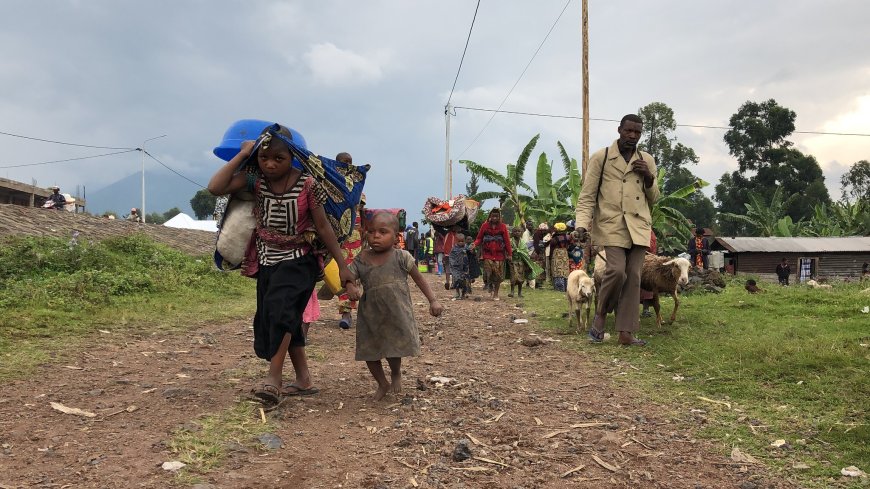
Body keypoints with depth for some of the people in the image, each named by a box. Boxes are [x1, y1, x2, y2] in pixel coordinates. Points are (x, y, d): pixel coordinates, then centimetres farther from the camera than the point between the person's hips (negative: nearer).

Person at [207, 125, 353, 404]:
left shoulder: (307, 184, -15)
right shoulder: (255, 179, -6)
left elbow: (323, 227, -10)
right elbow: (215, 188, -18)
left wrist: (342, 266, -9)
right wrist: (242, 155, -15)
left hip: (299, 260, -5)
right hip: (268, 261, 5)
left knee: (279, 306, -28)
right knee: (286, 318, 11)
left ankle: (274, 378, -24)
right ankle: (303, 380, 24)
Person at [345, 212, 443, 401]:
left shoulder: (401, 257, -4)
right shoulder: (361, 260, 1)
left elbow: (419, 279, 2)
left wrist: (433, 300, -5)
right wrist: (350, 287, -26)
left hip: (396, 314, -3)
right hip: (370, 315, 3)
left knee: (394, 349, -4)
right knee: (369, 350, 8)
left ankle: (396, 374, 32)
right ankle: (382, 384, 33)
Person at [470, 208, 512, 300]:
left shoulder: (502, 226, 3)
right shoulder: (485, 226, 3)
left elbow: (507, 241, 3)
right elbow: (479, 238, 7)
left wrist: (509, 253, 0)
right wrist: (475, 244, -14)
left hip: (499, 255, 0)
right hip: (488, 254, 0)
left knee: (498, 275, 2)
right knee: (488, 273, -11)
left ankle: (496, 293, 17)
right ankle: (490, 288, 17)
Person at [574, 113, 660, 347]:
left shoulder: (647, 160, 14)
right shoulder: (601, 158, 3)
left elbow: (654, 198, 20)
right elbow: (587, 196, 0)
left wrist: (648, 177, 0)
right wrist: (582, 224, -13)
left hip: (638, 226, 4)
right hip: (612, 224, -4)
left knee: (633, 277, 0)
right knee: (617, 270, -20)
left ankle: (626, 333, 4)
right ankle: (600, 315, 6)